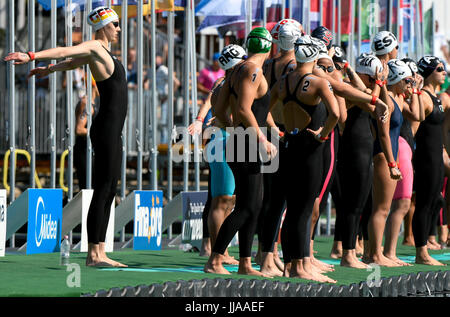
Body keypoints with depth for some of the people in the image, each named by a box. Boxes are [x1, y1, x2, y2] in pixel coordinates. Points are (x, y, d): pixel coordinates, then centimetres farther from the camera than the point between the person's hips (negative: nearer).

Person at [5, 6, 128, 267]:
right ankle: (93, 254, -10)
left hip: (113, 131, 10)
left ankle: (100, 253, 9)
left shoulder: (102, 51, 19)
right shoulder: (93, 48, -8)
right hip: (106, 129, -10)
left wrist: (49, 70, 50)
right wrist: (31, 57, -32)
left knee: (110, 191, 8)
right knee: (102, 190, -10)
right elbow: (63, 53, -19)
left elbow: (72, 63, 34)